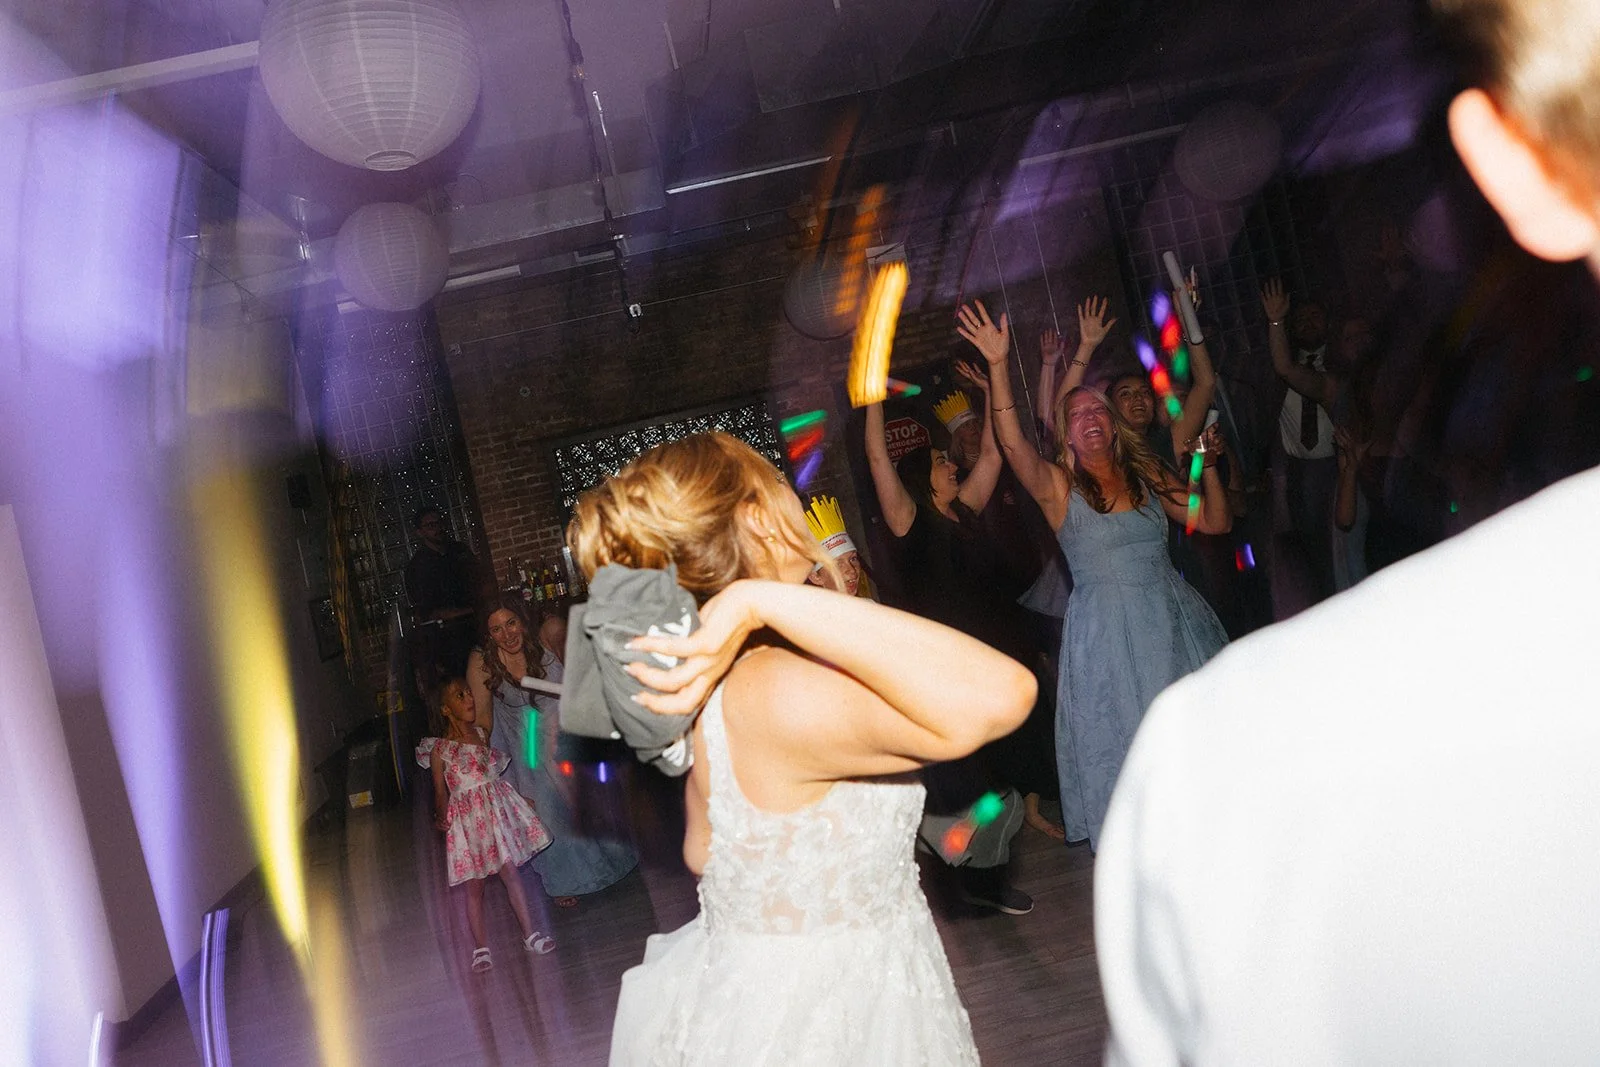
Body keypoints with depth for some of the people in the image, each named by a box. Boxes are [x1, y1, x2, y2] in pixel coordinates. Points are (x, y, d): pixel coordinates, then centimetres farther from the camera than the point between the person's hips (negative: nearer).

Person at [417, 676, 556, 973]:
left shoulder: (482, 733, 5)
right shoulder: (440, 749, -9)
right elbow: (441, 792, -4)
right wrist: (441, 819, -19)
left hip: (496, 809, 4)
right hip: (467, 819, -4)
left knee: (511, 872, 4)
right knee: (474, 885, 5)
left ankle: (530, 934, 11)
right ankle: (481, 948, 15)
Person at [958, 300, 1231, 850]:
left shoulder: (1145, 476, 6)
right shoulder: (1058, 486, -7)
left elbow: (1216, 521, 9)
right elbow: (1013, 443, -25)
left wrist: (1208, 465, -3)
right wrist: (998, 366, -35)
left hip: (1173, 619, 4)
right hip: (1107, 633, -4)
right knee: (1121, 738, 6)